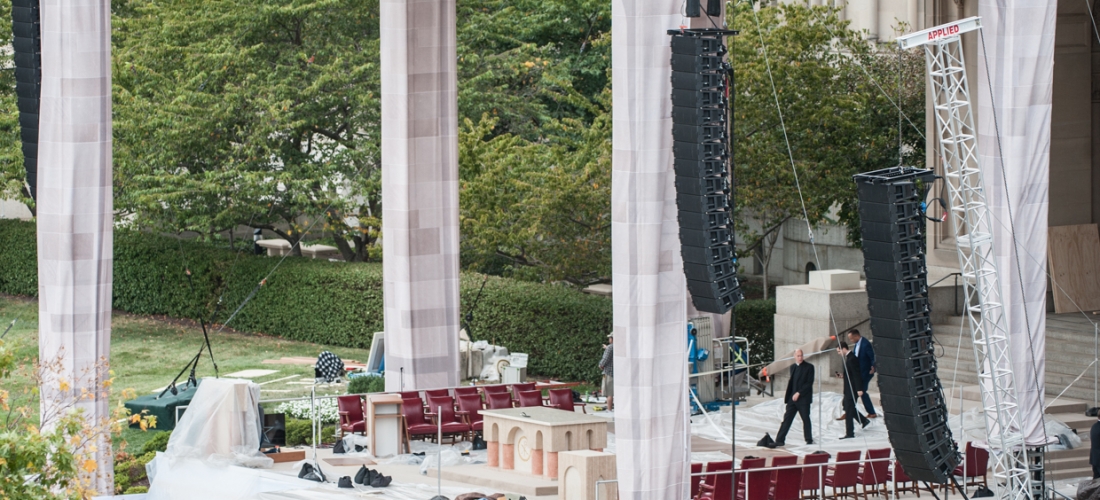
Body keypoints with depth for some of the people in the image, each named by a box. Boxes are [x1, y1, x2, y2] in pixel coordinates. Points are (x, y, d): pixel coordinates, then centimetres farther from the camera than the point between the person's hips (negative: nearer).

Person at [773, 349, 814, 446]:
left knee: (806, 419, 2)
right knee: (787, 419, 1)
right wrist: (787, 396, 10)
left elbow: (809, 383, -11)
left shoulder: (809, 367, -4)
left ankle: (809, 439, 14)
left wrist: (799, 393, -17)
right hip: (792, 398, 5)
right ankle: (780, 440, -1)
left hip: (803, 398, -5)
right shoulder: (792, 367, 14)